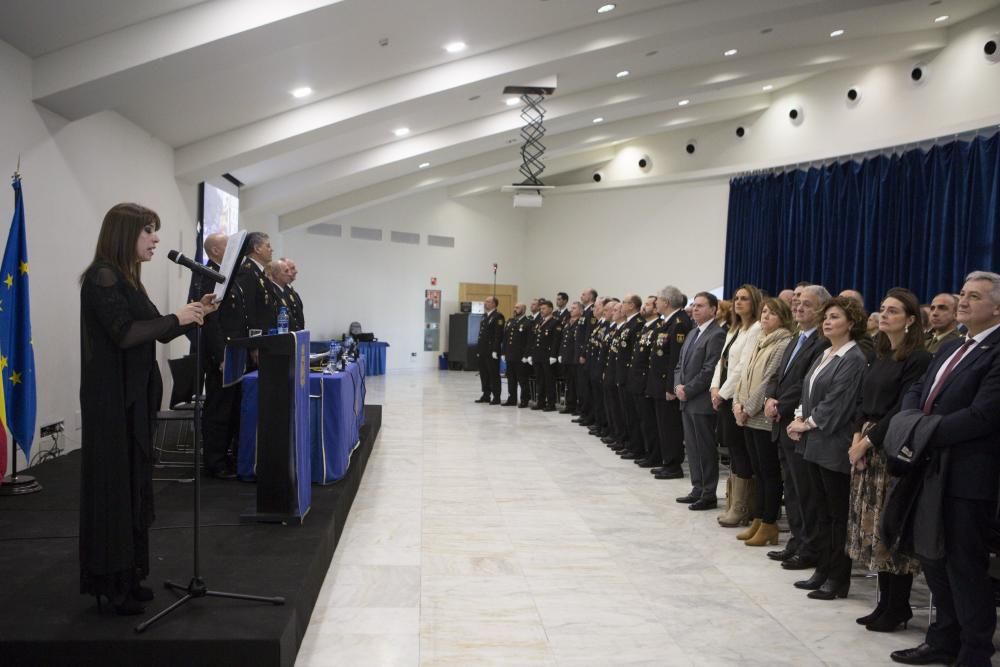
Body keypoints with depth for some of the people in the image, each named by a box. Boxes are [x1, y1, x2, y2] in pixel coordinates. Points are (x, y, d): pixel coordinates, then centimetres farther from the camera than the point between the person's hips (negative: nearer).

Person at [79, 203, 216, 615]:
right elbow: (124, 333, -23)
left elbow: (153, 333, 16)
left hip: (132, 397, 9)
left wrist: (195, 314, 4)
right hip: (112, 400, -9)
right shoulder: (103, 276, -13)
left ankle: (126, 577, 22)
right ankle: (111, 584, 9)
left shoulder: (125, 278, 14)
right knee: (115, 487, -2)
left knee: (133, 485, 12)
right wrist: (176, 318, -15)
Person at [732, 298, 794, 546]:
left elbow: (769, 382, -16)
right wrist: (737, 402, 0)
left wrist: (748, 409, -12)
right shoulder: (761, 343, 16)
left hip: (766, 418, -8)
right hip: (750, 418, 8)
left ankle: (769, 525, 10)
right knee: (758, 470, 14)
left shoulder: (784, 344, -12)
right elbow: (746, 374, 14)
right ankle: (757, 521, 22)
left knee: (770, 472, 1)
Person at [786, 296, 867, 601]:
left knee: (839, 514, 1)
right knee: (821, 510, 14)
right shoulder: (825, 355, 14)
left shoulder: (853, 359, -13)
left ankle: (838, 579, 10)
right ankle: (823, 570, 24)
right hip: (816, 443, 9)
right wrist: (801, 418, 1)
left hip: (836, 444, -9)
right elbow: (809, 393, 17)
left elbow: (836, 402, -17)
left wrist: (808, 423, -10)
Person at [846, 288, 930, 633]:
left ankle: (898, 607, 12)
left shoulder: (918, 358, -10)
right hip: (867, 445, 8)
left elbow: (903, 410, -14)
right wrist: (856, 436, -1)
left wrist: (868, 441, -13)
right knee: (874, 524, 10)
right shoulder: (879, 355, 14)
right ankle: (884, 602, 20)